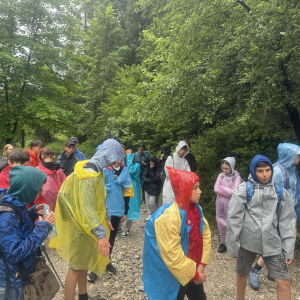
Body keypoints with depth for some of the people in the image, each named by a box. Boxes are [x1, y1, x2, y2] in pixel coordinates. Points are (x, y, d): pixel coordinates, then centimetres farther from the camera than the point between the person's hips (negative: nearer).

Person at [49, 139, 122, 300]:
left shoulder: (97, 170, 4)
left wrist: (106, 218, 18)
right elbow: (87, 208, -32)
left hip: (87, 224, 9)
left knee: (84, 261, 21)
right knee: (76, 267, 5)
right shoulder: (88, 173, -27)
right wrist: (101, 234, -33)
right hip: (79, 226, -9)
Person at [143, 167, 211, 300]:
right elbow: (172, 254, -25)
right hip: (176, 276, -7)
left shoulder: (196, 209, -3)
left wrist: (201, 265, -5)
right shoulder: (170, 216, -27)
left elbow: (206, 235, 3)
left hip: (194, 269, 7)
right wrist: (194, 274, -13)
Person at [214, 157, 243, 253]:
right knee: (221, 223, 11)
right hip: (220, 203, 4)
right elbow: (216, 189, -6)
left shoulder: (237, 177, -8)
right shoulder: (221, 175, 3)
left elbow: (234, 192, -17)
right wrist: (229, 190, -12)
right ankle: (224, 243, 29)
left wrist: (222, 188, -10)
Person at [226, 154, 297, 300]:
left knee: (284, 281, -1)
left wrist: (289, 249, 0)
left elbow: (287, 220, 3)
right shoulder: (243, 189, -6)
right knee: (242, 273, 16)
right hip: (247, 240, -1)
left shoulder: (280, 191, 1)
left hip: (272, 242, 1)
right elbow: (234, 218, -5)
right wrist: (232, 245, -5)